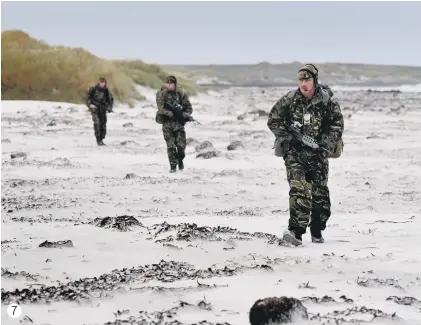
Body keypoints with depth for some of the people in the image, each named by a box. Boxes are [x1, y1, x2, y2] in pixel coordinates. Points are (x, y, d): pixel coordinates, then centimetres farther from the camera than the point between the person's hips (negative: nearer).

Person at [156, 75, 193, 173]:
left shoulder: (181, 93, -1)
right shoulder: (161, 93, -5)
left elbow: (189, 108, 4)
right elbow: (161, 108, -13)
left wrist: (183, 114, -15)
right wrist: (172, 113, -25)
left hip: (179, 122, 1)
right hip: (167, 122, -1)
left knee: (181, 145, -3)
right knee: (170, 146, -5)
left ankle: (180, 159, 26)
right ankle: (173, 166, 5)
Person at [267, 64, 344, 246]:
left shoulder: (327, 100, -4)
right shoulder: (289, 99, -4)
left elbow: (337, 123, 3)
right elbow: (273, 120, 4)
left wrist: (327, 141, -12)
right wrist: (286, 137, -8)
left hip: (318, 153, 1)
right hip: (294, 152, -1)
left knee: (320, 193, 8)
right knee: (299, 190, -18)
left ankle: (317, 231, 26)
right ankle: (296, 230, -24)